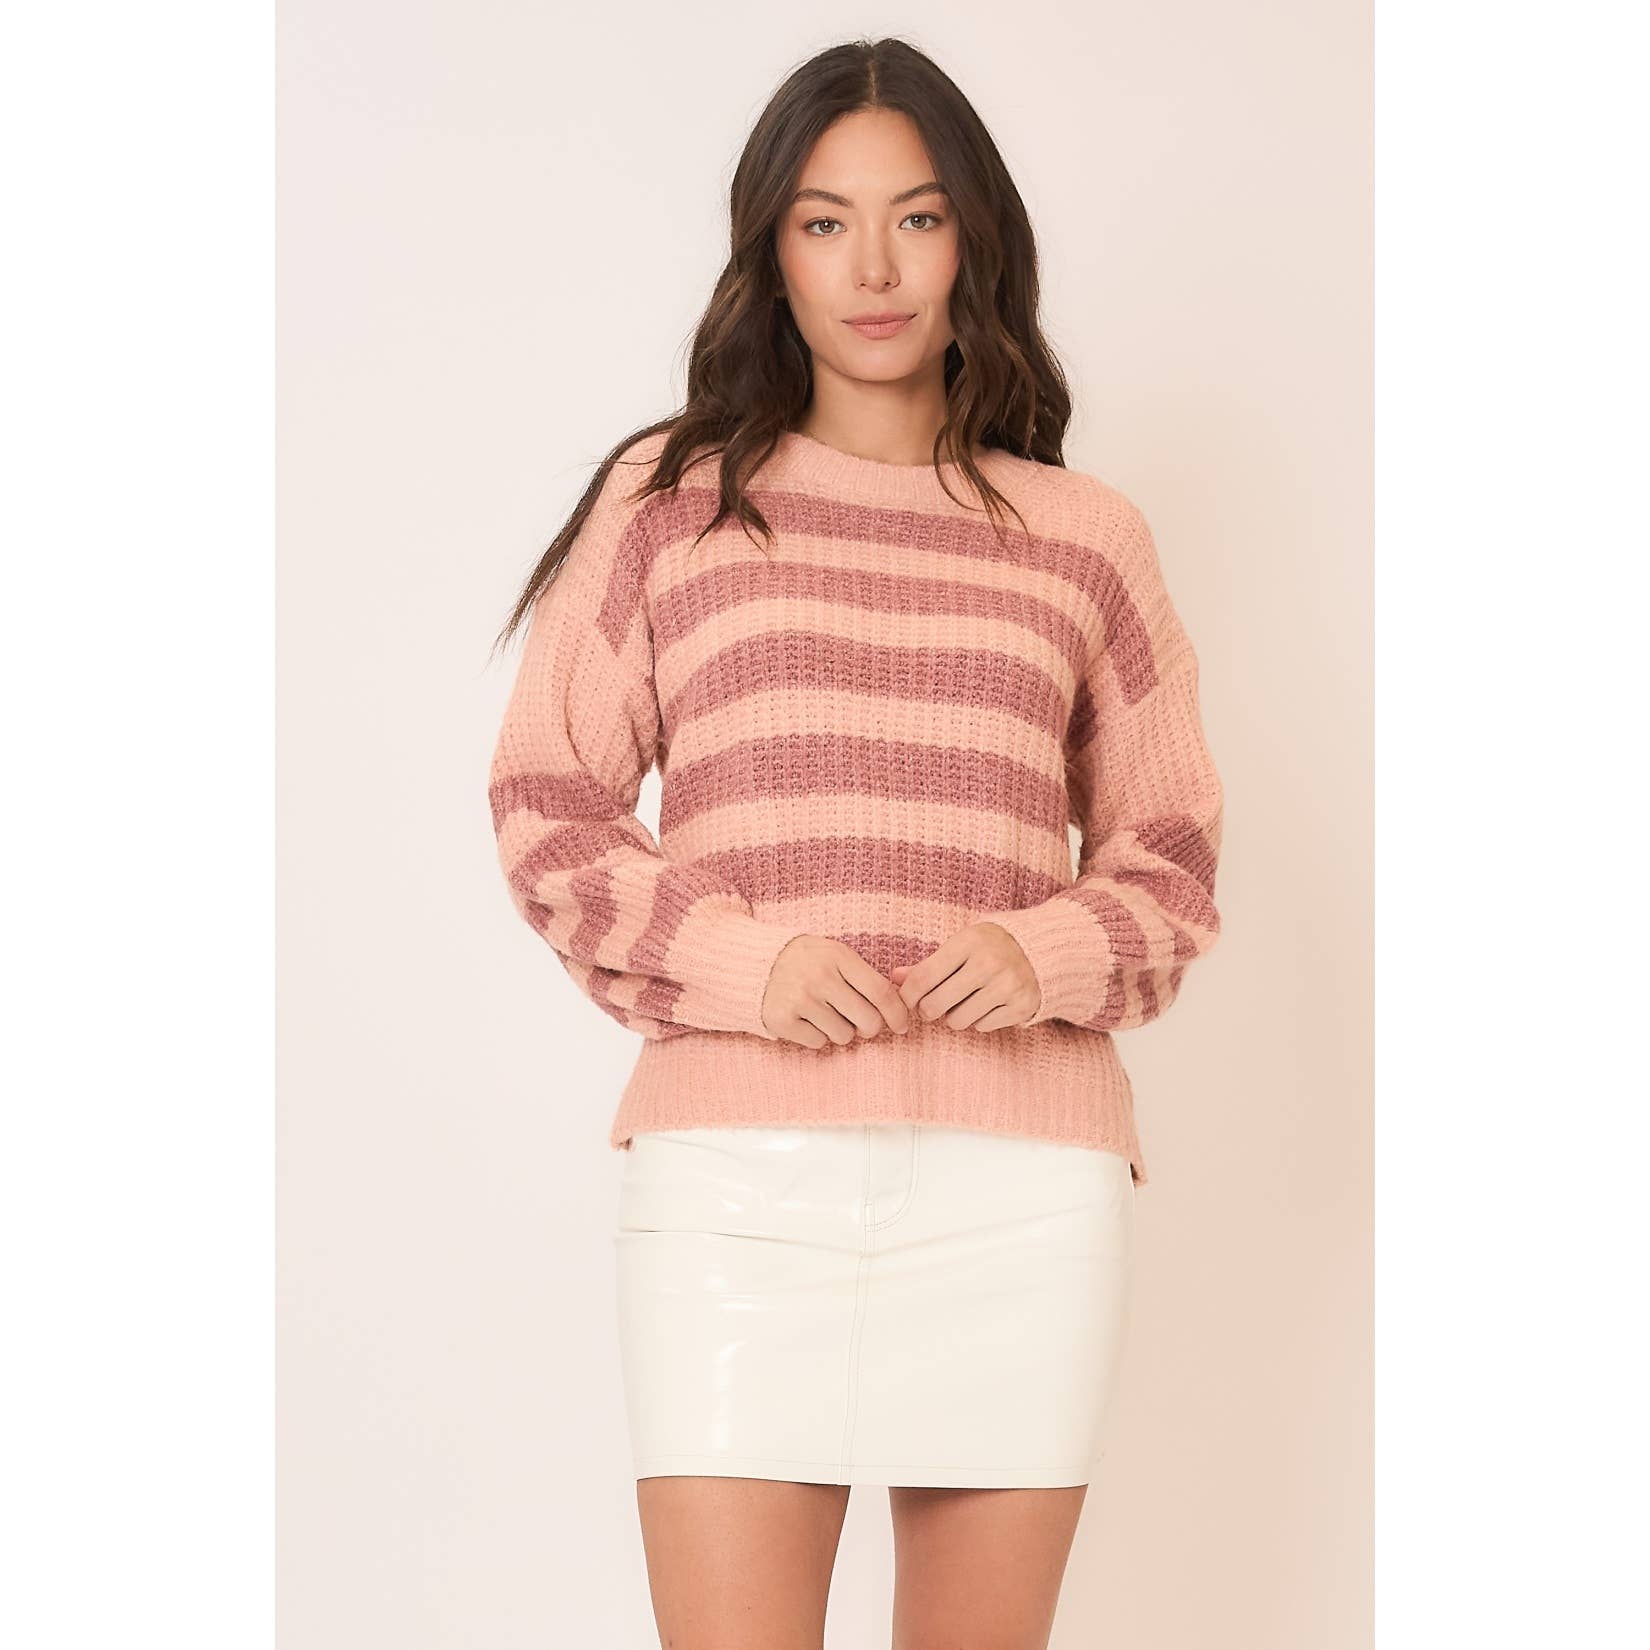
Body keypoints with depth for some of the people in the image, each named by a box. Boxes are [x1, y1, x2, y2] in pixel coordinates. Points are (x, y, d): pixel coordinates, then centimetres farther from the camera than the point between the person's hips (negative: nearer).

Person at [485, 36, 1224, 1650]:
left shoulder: (1085, 537, 14)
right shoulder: (668, 497, 10)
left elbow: (1170, 847, 17)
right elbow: (547, 803, 8)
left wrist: (1050, 954, -5)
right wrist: (741, 964, -8)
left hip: (1022, 1174, 2)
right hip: (738, 1164, -1)